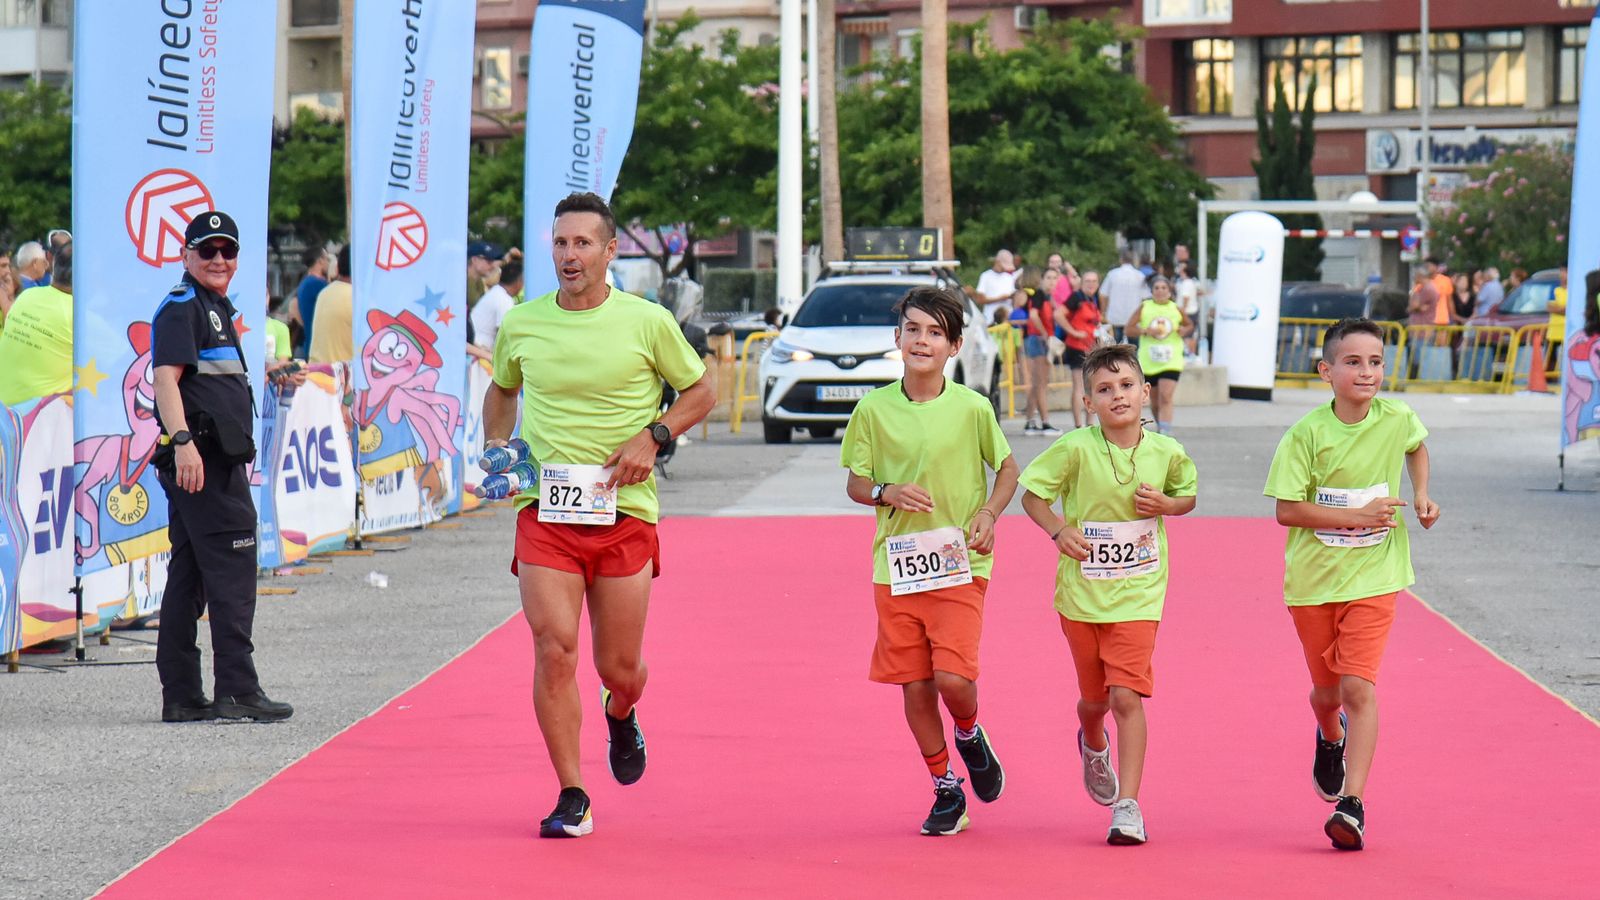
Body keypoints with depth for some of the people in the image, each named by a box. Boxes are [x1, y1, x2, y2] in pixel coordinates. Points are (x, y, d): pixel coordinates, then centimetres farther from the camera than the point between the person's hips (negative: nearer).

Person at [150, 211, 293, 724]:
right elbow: (165, 378, -19)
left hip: (218, 457, 10)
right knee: (232, 568, -11)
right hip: (200, 455, -10)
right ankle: (237, 690, -11)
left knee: (190, 575, 9)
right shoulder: (181, 308, -8)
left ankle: (181, 697, 12)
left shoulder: (216, 308, 23)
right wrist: (183, 441, -31)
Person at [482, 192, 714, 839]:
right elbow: (502, 389, 24)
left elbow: (700, 390, 9)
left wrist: (652, 436, -7)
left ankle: (620, 714, 44)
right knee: (554, 651, -12)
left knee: (620, 667, 5)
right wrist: (497, 446, 7)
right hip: (543, 511, 1)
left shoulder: (648, 322, -2)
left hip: (625, 512, -1)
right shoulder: (520, 325, 4)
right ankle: (571, 799, -2)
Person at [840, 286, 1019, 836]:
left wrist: (988, 514, -7)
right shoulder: (873, 409, 0)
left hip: (959, 564, -2)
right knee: (914, 686, 4)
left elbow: (1007, 469, 10)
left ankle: (969, 736, 20)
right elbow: (854, 482, 7)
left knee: (953, 677, -14)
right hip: (895, 565, 2)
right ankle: (946, 790, 20)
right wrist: (887, 492, -14)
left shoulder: (972, 408, -3)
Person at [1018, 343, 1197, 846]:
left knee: (1126, 695, -13)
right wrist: (1058, 530, -16)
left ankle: (1128, 805, -9)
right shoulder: (1076, 450, -10)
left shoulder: (1166, 453, -4)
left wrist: (1165, 504, -7)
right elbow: (1032, 493, 0)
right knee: (1095, 698, 16)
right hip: (1081, 592, 1)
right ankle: (1094, 747, 52)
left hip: (1138, 595, -1)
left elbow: (1188, 494, 15)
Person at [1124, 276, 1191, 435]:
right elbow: (1127, 330, -3)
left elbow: (1190, 325, 20)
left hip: (1171, 361, -1)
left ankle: (1165, 433, -21)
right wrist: (1146, 331, -19)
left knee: (1166, 398, -17)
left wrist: (1184, 330, -4)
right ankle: (1160, 427, 37)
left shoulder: (1176, 309, 3)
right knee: (1155, 401, 13)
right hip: (1148, 362, 1)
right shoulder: (1144, 308, 0)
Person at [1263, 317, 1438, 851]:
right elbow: (1287, 509, -15)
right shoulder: (1307, 433, -13)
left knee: (1358, 686, -14)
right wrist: (1358, 516, -21)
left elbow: (1416, 445, 21)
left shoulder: (1397, 419, -5)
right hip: (1312, 580, 0)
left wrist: (1421, 495, 6)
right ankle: (1331, 737, 51)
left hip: (1373, 578, 0)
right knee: (1327, 690, 15)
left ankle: (1352, 803, -13)